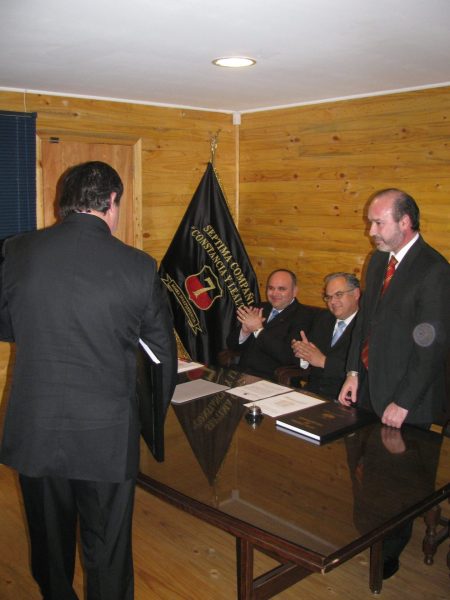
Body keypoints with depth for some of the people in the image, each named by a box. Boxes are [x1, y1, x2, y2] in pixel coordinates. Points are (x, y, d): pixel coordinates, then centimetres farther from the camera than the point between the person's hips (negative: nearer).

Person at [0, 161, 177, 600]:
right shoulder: (138, 266, -11)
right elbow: (164, 351, -1)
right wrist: (158, 414, 16)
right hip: (106, 434, -2)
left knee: (49, 544, 24)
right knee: (107, 553, 16)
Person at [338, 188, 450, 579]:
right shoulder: (379, 260, 7)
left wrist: (403, 402, -17)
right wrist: (354, 373, 9)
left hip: (406, 399, -7)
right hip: (370, 386, 7)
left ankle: (389, 553, 29)